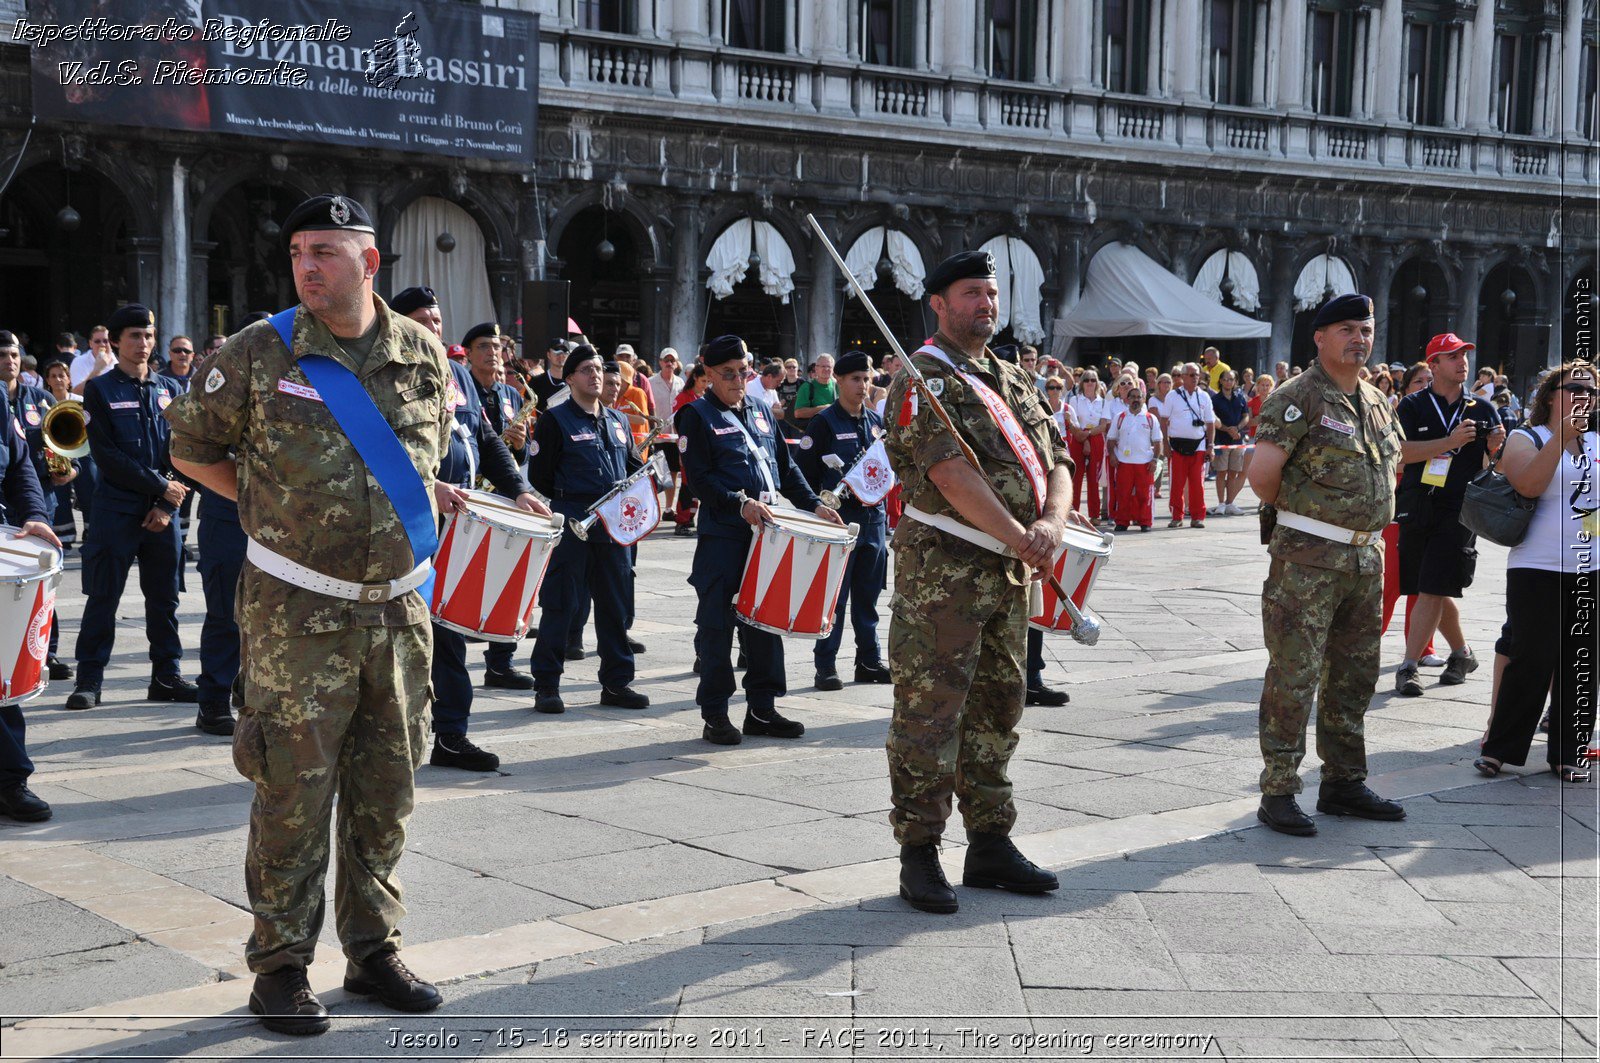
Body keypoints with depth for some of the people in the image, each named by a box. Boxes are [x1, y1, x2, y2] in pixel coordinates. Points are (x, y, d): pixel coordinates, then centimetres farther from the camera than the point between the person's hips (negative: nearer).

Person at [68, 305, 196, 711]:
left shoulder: (168, 389, 11)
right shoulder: (100, 390, 0)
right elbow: (106, 455, -8)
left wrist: (167, 505, -5)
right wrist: (160, 486, -12)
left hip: (163, 510, 3)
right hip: (116, 508, -3)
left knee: (164, 597, 7)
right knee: (103, 597, -1)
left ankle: (166, 677, 15)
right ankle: (89, 680, 6)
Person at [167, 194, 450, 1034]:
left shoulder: (423, 352, 4)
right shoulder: (257, 355, -6)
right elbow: (192, 448, 6)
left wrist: (414, 498, 10)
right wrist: (274, 508, 3)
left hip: (398, 608, 4)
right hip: (297, 611, -3)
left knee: (386, 787, 11)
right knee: (293, 788, -1)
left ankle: (373, 950, 25)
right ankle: (280, 965, 13)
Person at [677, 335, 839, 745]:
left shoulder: (760, 412, 16)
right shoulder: (698, 416, -3)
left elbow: (786, 466, 18)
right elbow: (699, 476, -12)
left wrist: (813, 504, 6)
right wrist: (741, 504, -23)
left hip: (767, 530, 6)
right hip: (722, 536, -6)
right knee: (717, 625, -2)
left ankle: (762, 709, 18)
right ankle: (715, 715, 6)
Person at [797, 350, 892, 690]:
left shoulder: (876, 422, 12)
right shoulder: (824, 423, -6)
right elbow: (805, 472, -8)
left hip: (873, 518, 6)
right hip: (838, 518, -6)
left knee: (868, 594, 12)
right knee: (834, 595, -2)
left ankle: (869, 660, 20)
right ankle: (826, 666, 4)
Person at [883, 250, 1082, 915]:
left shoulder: (1015, 382, 18)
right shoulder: (923, 378, -8)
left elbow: (1056, 461, 10)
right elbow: (950, 472, -19)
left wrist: (1053, 522, -11)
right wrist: (1020, 537, -19)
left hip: (1009, 570, 8)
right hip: (942, 567, -8)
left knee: (997, 710, 13)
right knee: (929, 712, -5)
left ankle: (990, 846, 23)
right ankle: (919, 854, 3)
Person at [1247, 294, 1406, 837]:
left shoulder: (1376, 401, 14)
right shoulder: (1298, 397, -10)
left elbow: (1391, 464, 29)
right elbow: (1261, 472, -18)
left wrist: (1372, 523, 17)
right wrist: (1293, 514, -3)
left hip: (1366, 557, 8)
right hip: (1307, 560, -8)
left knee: (1355, 672, 13)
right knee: (1295, 675, -6)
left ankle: (1344, 782, 25)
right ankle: (1278, 792, 1)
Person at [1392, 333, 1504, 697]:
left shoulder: (1480, 409, 7)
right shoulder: (1413, 406, 3)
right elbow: (1401, 451, -13)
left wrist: (1497, 445, -13)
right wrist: (1451, 442, -21)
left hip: (1458, 511, -2)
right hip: (1416, 508, 2)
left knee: (1432, 590, -10)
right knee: (1435, 591, 11)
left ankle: (1408, 667, -8)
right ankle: (1462, 654, 31)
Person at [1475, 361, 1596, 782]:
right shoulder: (1526, 439, 0)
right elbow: (1529, 485, -18)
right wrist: (1562, 438, -18)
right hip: (1538, 570, -5)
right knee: (1531, 663, -6)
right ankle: (1499, 748, 5)